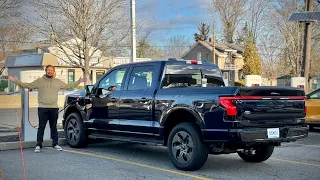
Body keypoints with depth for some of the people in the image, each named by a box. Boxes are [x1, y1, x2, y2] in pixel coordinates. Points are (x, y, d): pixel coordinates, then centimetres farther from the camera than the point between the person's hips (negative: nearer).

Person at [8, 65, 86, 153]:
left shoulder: (58, 82, 12)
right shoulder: (39, 81, 5)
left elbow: (68, 86, 23)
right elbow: (28, 85, 5)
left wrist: (78, 82, 21)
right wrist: (16, 81, -3)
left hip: (54, 108, 2)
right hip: (43, 108, -2)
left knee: (54, 127, 8)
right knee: (41, 127, -1)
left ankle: (55, 144, 15)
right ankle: (38, 145, 5)